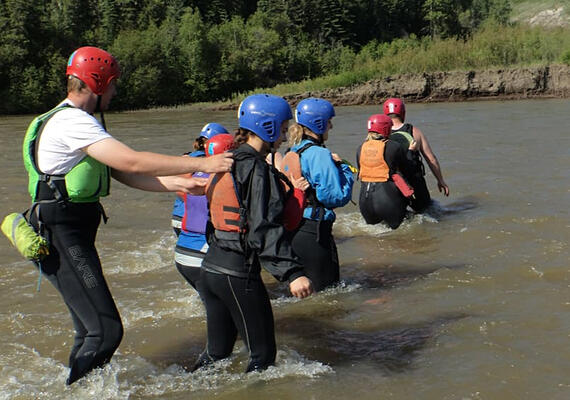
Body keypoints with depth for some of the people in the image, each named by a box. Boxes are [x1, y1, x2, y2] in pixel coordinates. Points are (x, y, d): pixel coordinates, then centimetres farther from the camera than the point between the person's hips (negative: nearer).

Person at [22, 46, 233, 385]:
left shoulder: (77, 121, 19)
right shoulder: (72, 121, -15)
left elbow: (125, 175, 15)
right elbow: (132, 162, -23)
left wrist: (179, 184, 6)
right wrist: (200, 164, -18)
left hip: (73, 237, 11)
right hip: (63, 239, -11)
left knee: (91, 331, 16)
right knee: (106, 332, -14)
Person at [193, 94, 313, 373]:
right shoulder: (257, 169, -14)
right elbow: (265, 229, -23)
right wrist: (292, 273, -28)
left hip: (210, 266, 9)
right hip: (238, 273, -9)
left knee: (218, 350, 18)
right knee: (263, 353, 3)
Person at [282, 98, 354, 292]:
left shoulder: (290, 154, 12)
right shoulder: (320, 155, -15)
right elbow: (337, 197, -18)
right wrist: (343, 169, -1)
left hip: (291, 230, 9)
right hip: (314, 232, -9)